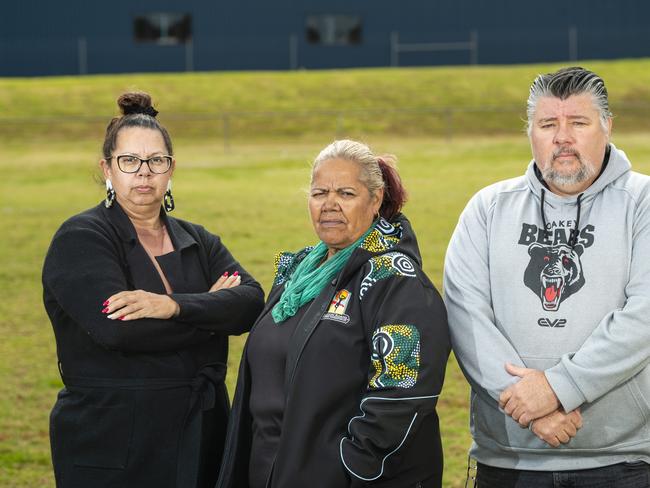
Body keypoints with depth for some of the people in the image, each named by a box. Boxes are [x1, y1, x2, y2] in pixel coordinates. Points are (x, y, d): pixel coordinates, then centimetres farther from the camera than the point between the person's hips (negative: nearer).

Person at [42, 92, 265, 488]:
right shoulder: (81, 239, -5)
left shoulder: (199, 242, 12)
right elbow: (116, 327, -22)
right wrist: (212, 311, -10)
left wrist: (173, 306, -24)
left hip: (200, 441, 5)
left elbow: (252, 302, -6)